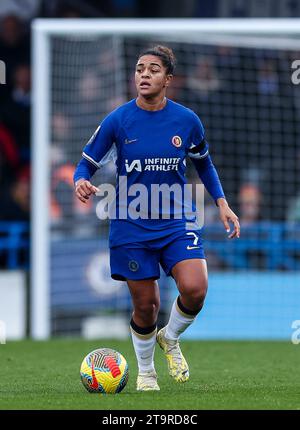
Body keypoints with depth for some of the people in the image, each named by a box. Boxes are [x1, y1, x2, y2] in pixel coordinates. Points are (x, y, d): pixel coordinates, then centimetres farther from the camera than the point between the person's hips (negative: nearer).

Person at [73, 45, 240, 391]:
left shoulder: (187, 121, -3)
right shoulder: (117, 121, -8)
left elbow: (204, 164, 14)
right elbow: (87, 164, -2)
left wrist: (222, 202, 4)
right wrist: (81, 182, -25)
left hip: (177, 222, 1)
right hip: (132, 227, -1)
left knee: (194, 289, -21)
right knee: (145, 306, 3)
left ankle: (170, 339, 11)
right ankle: (145, 372, 30)